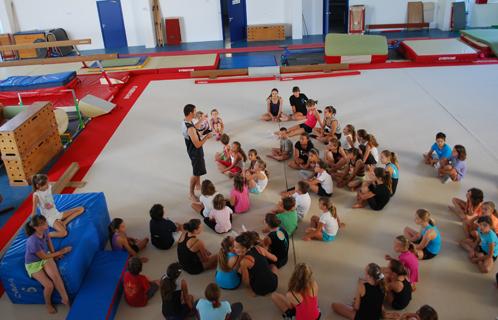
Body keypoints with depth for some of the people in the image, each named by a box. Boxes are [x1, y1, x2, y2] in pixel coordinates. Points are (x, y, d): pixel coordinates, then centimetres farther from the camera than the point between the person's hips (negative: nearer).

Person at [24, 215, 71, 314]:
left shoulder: (44, 230, -17)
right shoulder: (33, 241, -35)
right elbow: (44, 256, -20)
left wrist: (54, 253, 0)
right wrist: (60, 252, -11)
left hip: (46, 256, 5)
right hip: (33, 264, -5)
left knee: (55, 275, -24)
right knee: (49, 285, -18)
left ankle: (65, 299, -10)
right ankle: (48, 304, 13)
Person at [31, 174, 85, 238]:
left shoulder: (49, 187, -1)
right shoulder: (36, 195, -20)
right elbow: (34, 212, -14)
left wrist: (51, 205, -7)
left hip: (56, 213, 7)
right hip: (49, 218, -7)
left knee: (81, 209, 1)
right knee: (63, 233, -32)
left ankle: (63, 223, -9)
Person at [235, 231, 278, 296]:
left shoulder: (244, 261, -21)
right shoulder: (259, 248, -7)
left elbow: (246, 282, -11)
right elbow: (275, 259, 10)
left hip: (261, 290, -4)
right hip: (274, 284, 4)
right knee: (273, 266, 35)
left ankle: (253, 290, 10)